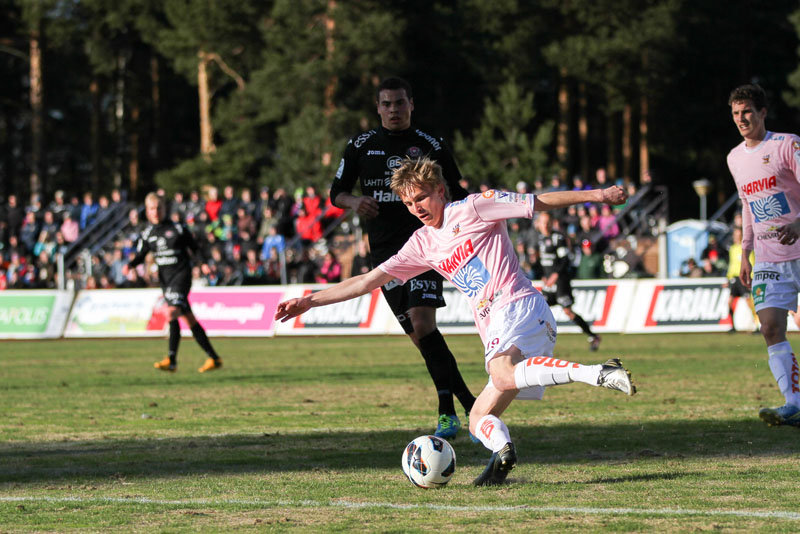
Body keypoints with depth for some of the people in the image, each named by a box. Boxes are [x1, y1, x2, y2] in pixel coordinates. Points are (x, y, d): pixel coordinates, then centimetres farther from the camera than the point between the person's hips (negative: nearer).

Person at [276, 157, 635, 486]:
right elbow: (369, 281, 24)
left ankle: (601, 374, -44)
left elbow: (537, 203, 5)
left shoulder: (472, 209, 4)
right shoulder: (423, 244, 22)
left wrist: (595, 195, 0)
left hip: (519, 307, -9)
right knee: (480, 420, -1)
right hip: (497, 333, 9)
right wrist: (309, 301, 20)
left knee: (503, 376, -38)